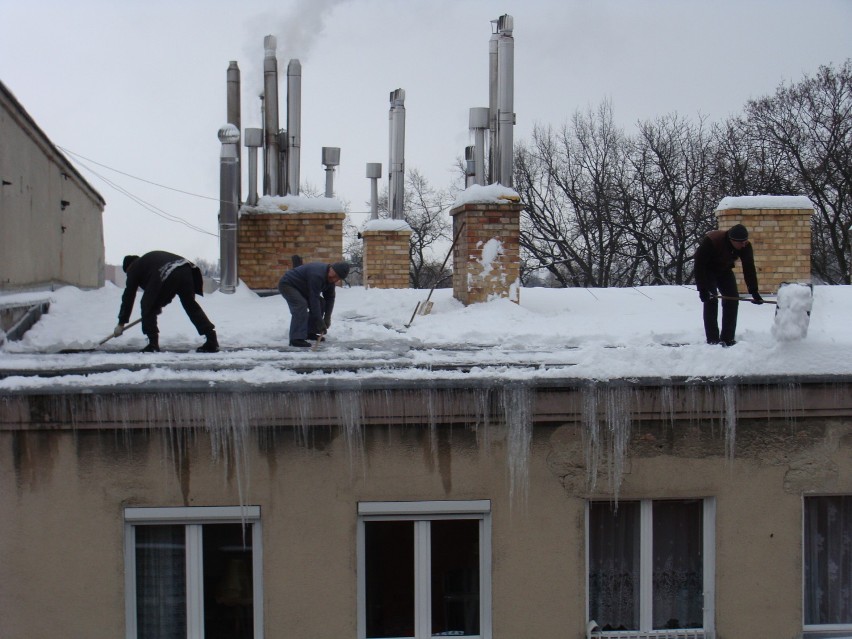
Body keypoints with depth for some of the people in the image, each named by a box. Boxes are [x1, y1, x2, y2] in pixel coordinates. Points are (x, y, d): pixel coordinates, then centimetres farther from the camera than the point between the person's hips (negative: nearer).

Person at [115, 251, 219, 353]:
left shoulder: (134, 268, 23)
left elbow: (128, 296, 21)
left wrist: (121, 323, 25)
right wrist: (159, 305, 52)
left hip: (168, 277, -7)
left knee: (148, 306, 11)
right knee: (191, 306, 17)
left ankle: (153, 344, 7)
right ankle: (212, 341, 14)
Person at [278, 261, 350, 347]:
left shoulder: (331, 278, -5)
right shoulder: (317, 275, -35)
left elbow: (330, 298, 3)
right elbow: (314, 299, -34)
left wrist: (327, 318, -5)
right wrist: (320, 322, -31)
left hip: (300, 288, 10)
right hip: (287, 285, -10)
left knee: (320, 303, 3)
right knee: (301, 305, -29)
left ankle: (310, 332, 9)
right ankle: (296, 339, -33)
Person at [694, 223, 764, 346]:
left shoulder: (746, 246, -23)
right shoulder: (711, 241, -38)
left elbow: (749, 268, -19)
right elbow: (699, 264, -34)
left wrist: (754, 292, -26)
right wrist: (702, 289, -37)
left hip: (724, 270, 5)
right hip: (707, 270, -5)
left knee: (732, 299, -5)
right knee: (711, 300, -18)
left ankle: (727, 339, 1)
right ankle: (712, 340, -16)